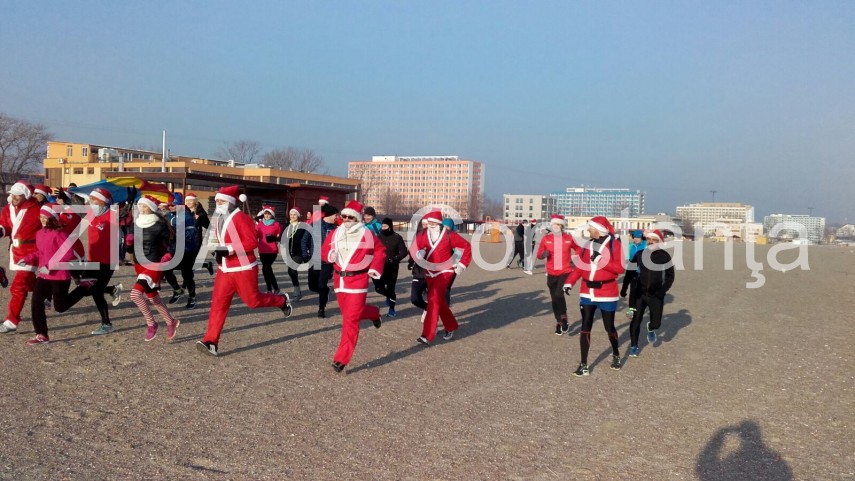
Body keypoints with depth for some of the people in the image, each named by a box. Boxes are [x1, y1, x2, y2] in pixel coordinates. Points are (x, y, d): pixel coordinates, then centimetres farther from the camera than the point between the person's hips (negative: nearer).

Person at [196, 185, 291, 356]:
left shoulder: (241, 218, -16)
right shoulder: (219, 219, 10)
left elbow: (252, 242, -23)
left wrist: (229, 249, -28)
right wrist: (219, 251, 7)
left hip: (244, 269, -7)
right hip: (224, 270, 7)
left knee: (253, 300, 6)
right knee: (218, 303, -1)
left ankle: (282, 300, 34)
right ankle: (211, 343, -1)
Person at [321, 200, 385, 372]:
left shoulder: (367, 234, -6)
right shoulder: (335, 234, 5)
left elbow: (380, 250, 5)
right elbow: (324, 250, 14)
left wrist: (375, 268, -8)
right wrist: (329, 255, -9)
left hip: (357, 281, -6)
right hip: (339, 280, 6)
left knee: (350, 319, -9)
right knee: (350, 313, 20)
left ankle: (341, 359, -4)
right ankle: (373, 313, 51)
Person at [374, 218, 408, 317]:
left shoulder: (397, 237, -5)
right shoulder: (379, 237, 3)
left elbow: (404, 252, -6)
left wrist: (394, 259, -18)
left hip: (392, 267, -3)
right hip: (380, 267, 3)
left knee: (390, 288, 0)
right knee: (378, 288, -3)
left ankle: (392, 309, 18)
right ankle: (389, 296, 30)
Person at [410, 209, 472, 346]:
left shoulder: (449, 235, -11)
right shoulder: (422, 235, -2)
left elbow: (466, 246, -3)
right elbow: (414, 248, -4)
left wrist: (462, 264, -6)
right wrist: (418, 253, -26)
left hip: (444, 272, -5)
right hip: (429, 272, 5)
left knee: (434, 300, -18)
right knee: (440, 301, 16)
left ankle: (427, 336, -18)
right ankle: (451, 327, 38)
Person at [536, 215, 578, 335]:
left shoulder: (568, 238, -1)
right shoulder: (546, 239, -1)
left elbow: (578, 249, 14)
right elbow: (539, 255, 1)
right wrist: (544, 254, -21)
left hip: (565, 272, -2)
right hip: (551, 273, 2)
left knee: (559, 294, -22)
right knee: (554, 298, 9)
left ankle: (564, 318, -4)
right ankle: (559, 322, 24)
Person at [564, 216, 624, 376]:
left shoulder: (614, 244, -8)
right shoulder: (587, 245, 7)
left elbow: (620, 268, -15)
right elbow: (580, 266, 6)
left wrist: (601, 260, -23)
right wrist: (569, 282, -6)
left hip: (607, 293, -4)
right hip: (587, 292, 4)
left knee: (609, 327, 10)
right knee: (585, 328, 1)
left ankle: (616, 355, 38)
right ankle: (583, 365, 6)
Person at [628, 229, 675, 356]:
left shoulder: (664, 256, -6)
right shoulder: (640, 254, -1)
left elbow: (670, 276, -2)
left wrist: (662, 291, -12)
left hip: (656, 295, -1)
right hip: (640, 293, 1)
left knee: (656, 323, 1)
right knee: (636, 321, -1)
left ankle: (650, 329, 38)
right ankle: (634, 346, 16)